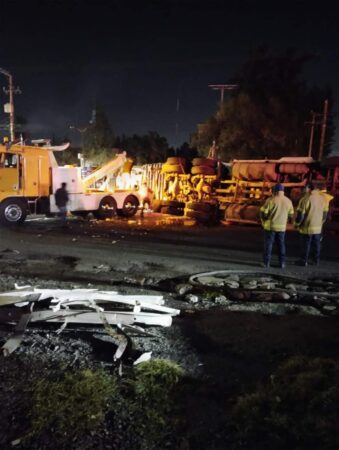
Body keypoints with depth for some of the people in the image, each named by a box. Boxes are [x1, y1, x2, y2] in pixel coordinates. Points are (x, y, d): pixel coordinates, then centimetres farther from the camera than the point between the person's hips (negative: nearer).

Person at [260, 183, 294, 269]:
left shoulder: (270, 200, -10)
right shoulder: (288, 201, 5)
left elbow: (263, 212, -10)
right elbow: (291, 215, 10)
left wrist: (264, 221, 7)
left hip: (270, 226, -3)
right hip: (282, 227, 4)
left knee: (268, 244, 4)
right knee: (281, 244, 13)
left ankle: (267, 262, 5)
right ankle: (282, 263, 13)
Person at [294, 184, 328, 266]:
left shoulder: (306, 199, -17)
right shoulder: (323, 199, 3)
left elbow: (300, 214, -14)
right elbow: (325, 214, 12)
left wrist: (296, 224, 0)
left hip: (307, 227, -5)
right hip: (318, 227, 5)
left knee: (306, 245, 5)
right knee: (316, 245, 16)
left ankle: (304, 261, 12)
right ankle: (316, 261, 25)